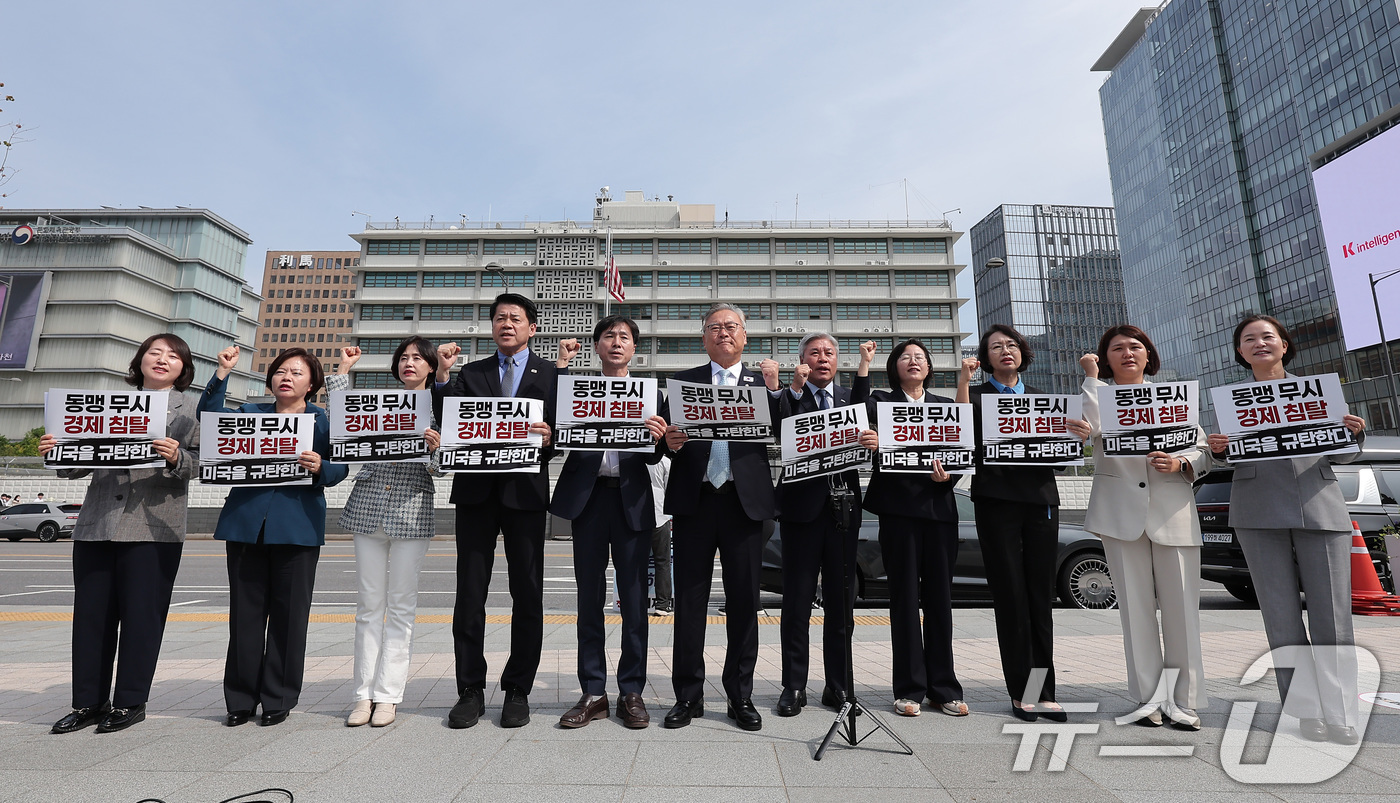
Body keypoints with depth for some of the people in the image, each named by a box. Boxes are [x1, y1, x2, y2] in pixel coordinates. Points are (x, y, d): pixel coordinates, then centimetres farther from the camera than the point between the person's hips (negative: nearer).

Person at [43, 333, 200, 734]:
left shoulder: (190, 409, 5)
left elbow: (199, 461, -6)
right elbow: (82, 463, 16)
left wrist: (176, 457, -26)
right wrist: (56, 451, -3)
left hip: (153, 527, -4)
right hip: (96, 523, 4)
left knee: (141, 615, 0)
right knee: (90, 613, 7)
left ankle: (130, 702, 12)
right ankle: (89, 702, 20)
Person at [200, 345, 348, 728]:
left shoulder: (323, 420, 7)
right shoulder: (251, 413, 16)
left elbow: (341, 468, -1)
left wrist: (320, 467, -22)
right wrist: (222, 374, -6)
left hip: (297, 527, -2)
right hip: (246, 522, 3)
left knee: (289, 613, 2)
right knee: (245, 611, 7)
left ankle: (278, 699, 15)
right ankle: (241, 698, 20)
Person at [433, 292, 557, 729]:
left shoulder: (552, 375, 7)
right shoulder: (469, 373, 14)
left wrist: (548, 437, -19)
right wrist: (443, 375, -8)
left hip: (525, 493, -2)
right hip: (476, 491, 2)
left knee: (527, 595, 4)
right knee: (469, 594, 5)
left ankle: (517, 690, 17)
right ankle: (471, 690, 18)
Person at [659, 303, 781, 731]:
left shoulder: (764, 384, 11)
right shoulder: (684, 381, 13)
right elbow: (667, 434, 7)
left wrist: (773, 392, -15)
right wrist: (669, 442, -14)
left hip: (745, 500, 0)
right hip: (694, 499, 0)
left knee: (744, 599, 6)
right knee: (689, 599, 5)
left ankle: (741, 695, 21)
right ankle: (688, 695, 18)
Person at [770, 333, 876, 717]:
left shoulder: (850, 396, 14)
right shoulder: (789, 397, 4)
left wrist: (864, 368, -15)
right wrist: (796, 388, -20)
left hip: (843, 507, 3)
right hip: (803, 507, -3)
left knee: (841, 599, 10)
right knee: (797, 599, 3)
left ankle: (838, 685, 23)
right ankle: (794, 686, 15)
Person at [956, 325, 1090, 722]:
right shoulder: (979, 394, 8)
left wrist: (1079, 434, -10)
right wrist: (963, 380, -18)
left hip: (1040, 498, 3)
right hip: (996, 499, -3)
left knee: (1041, 598, 4)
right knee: (1010, 596, 0)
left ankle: (1043, 692, 11)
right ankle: (1020, 691, 8)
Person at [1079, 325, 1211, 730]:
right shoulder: (1099, 395, 10)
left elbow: (1205, 451, 11)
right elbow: (1088, 426, -15)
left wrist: (1180, 462, -10)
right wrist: (1091, 376, -6)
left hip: (1174, 513, 1)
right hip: (1121, 513, -1)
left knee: (1182, 608, 0)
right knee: (1136, 608, 4)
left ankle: (1185, 700, 12)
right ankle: (1149, 698, 13)